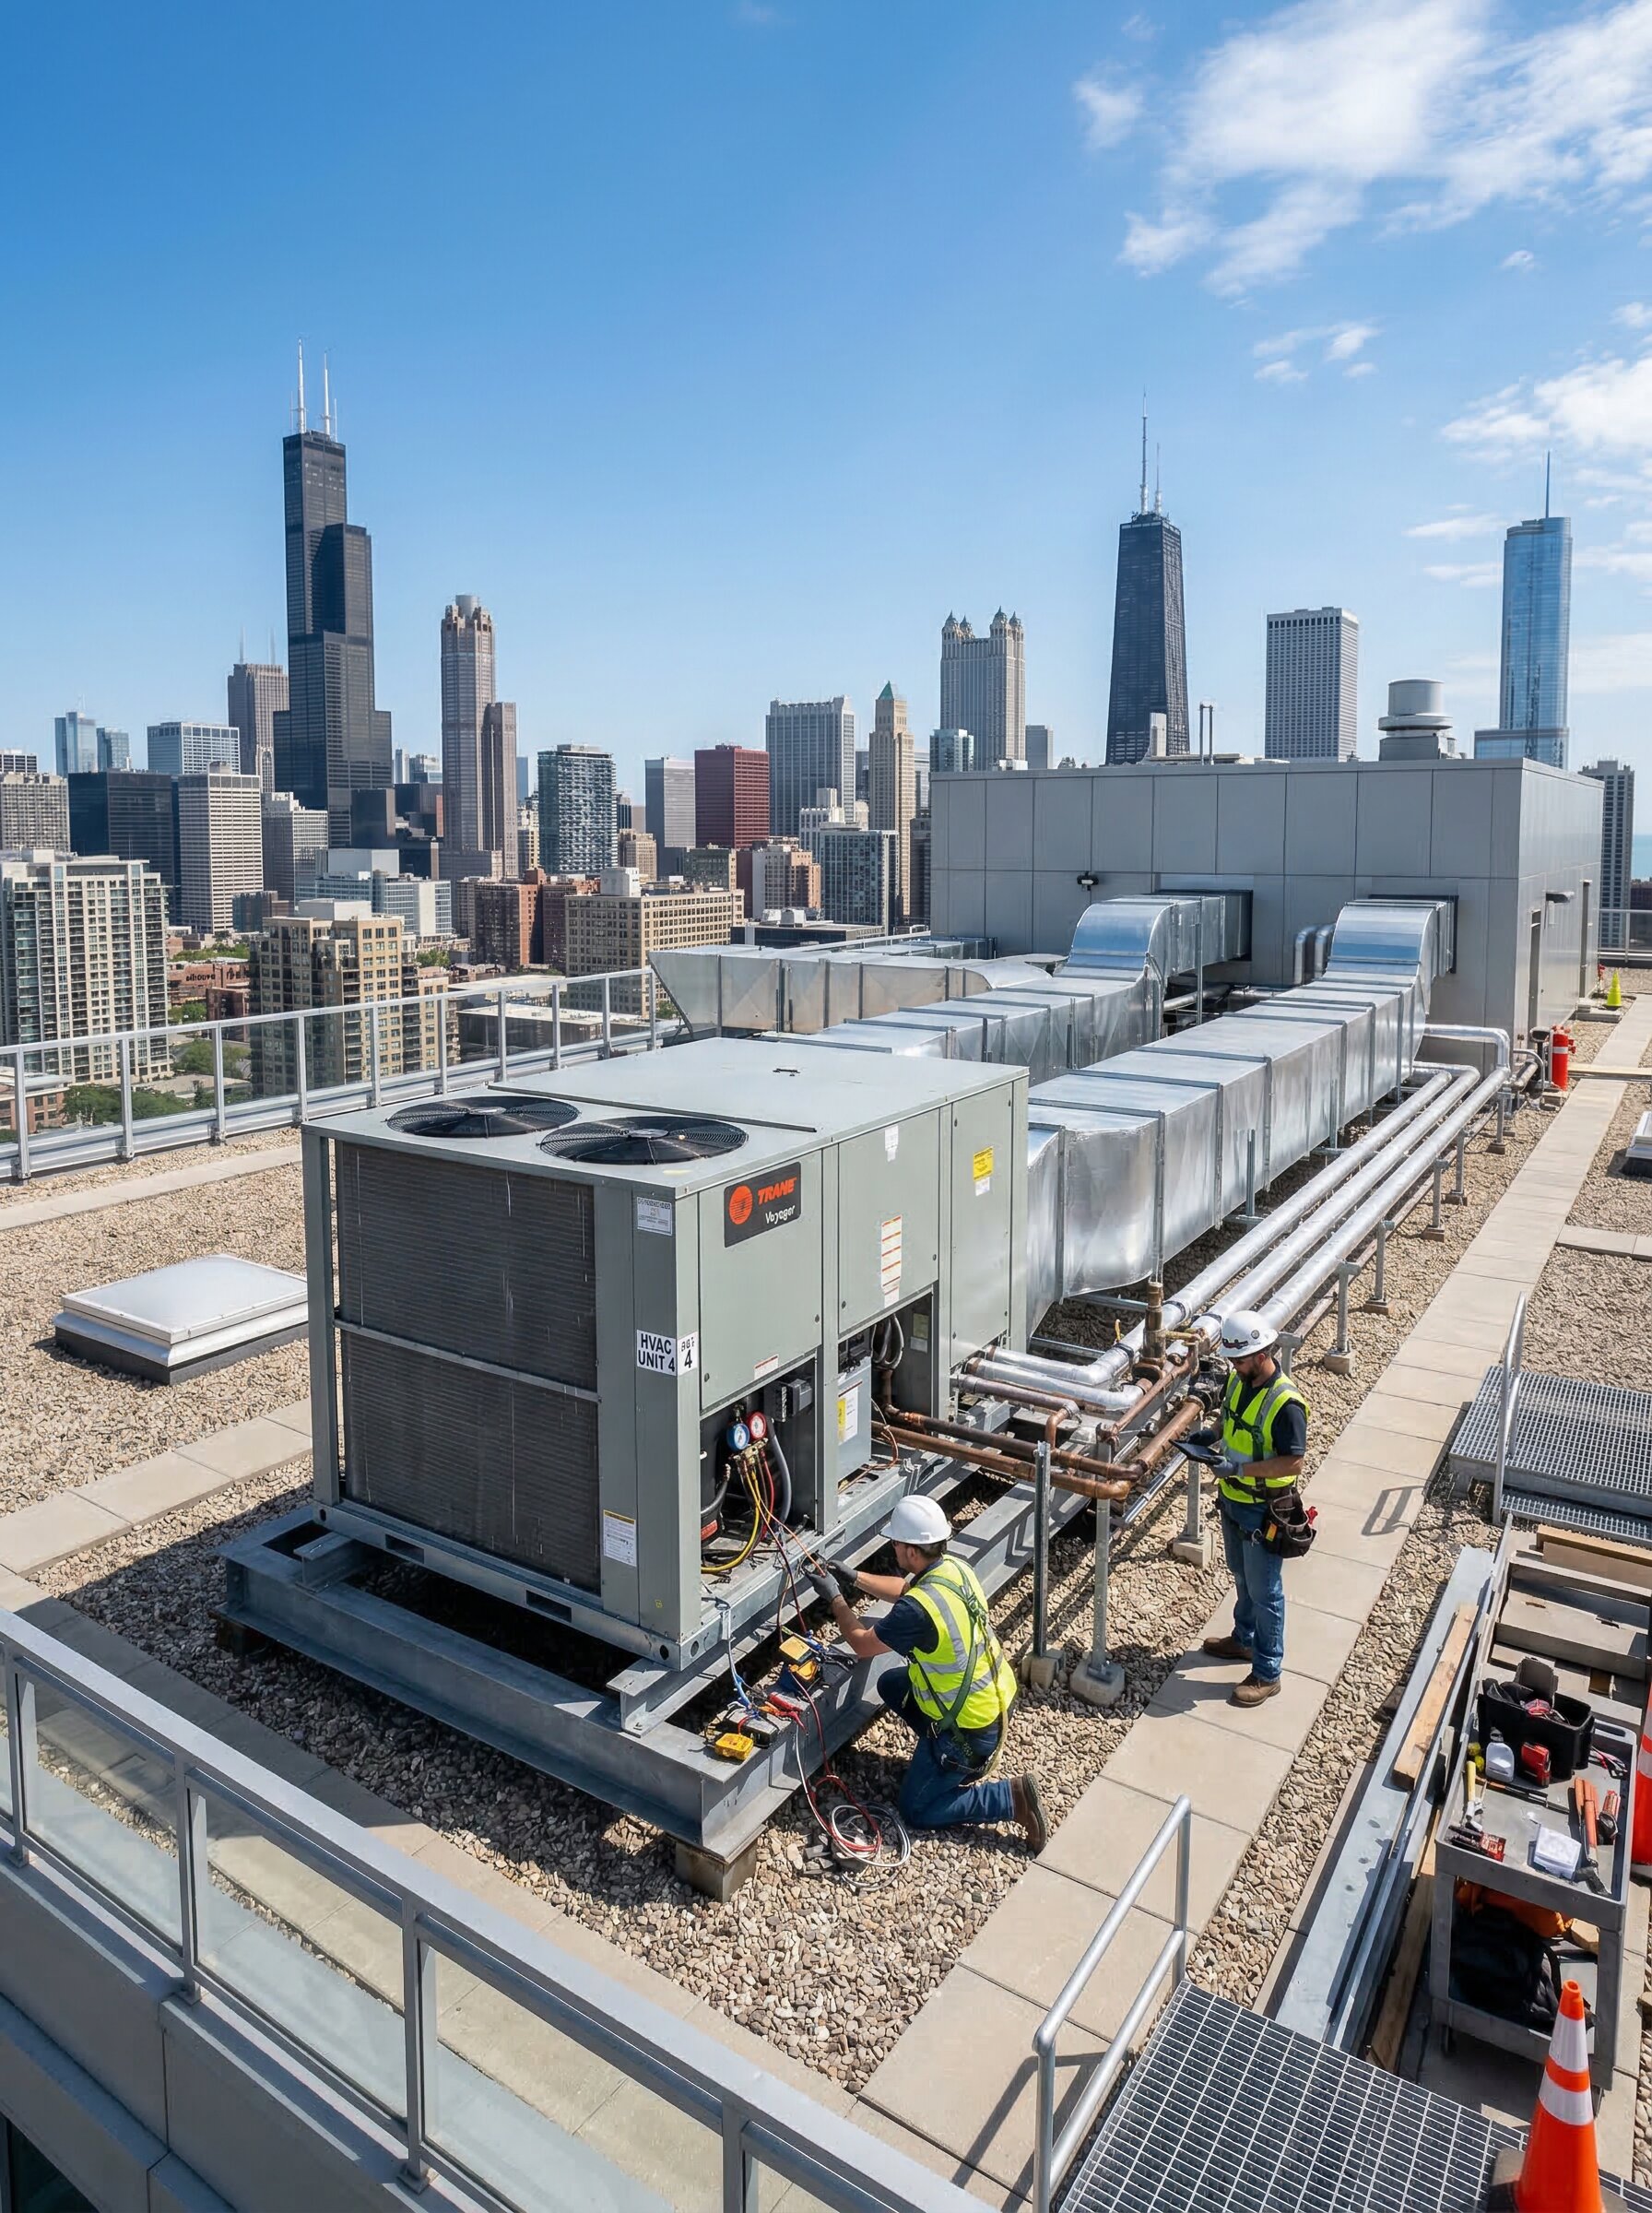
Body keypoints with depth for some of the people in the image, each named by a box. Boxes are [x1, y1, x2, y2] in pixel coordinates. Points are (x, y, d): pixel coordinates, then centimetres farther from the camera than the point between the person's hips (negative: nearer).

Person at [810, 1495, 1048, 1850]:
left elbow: (862, 1645, -14)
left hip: (970, 1723, -8)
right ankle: (971, 1761, 21)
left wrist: (835, 1599, -1)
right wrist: (855, 1578, 13)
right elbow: (906, 1589, 16)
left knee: (916, 1811, 8)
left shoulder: (917, 1610, -31)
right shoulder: (953, 1567, -7)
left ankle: (1012, 1797, -2)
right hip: (997, 1694, 8)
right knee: (890, 1685, 22)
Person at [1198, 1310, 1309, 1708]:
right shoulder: (1237, 1380, -3)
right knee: (1242, 1577, 26)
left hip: (1263, 1511, -8)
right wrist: (1211, 1436, -4)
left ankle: (1267, 1674, 21)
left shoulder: (1285, 1403, -28)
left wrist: (1240, 1468, -30)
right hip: (1232, 1500, 8)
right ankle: (1245, 1640, 46)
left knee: (1264, 1592, 7)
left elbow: (1293, 1463, -27)